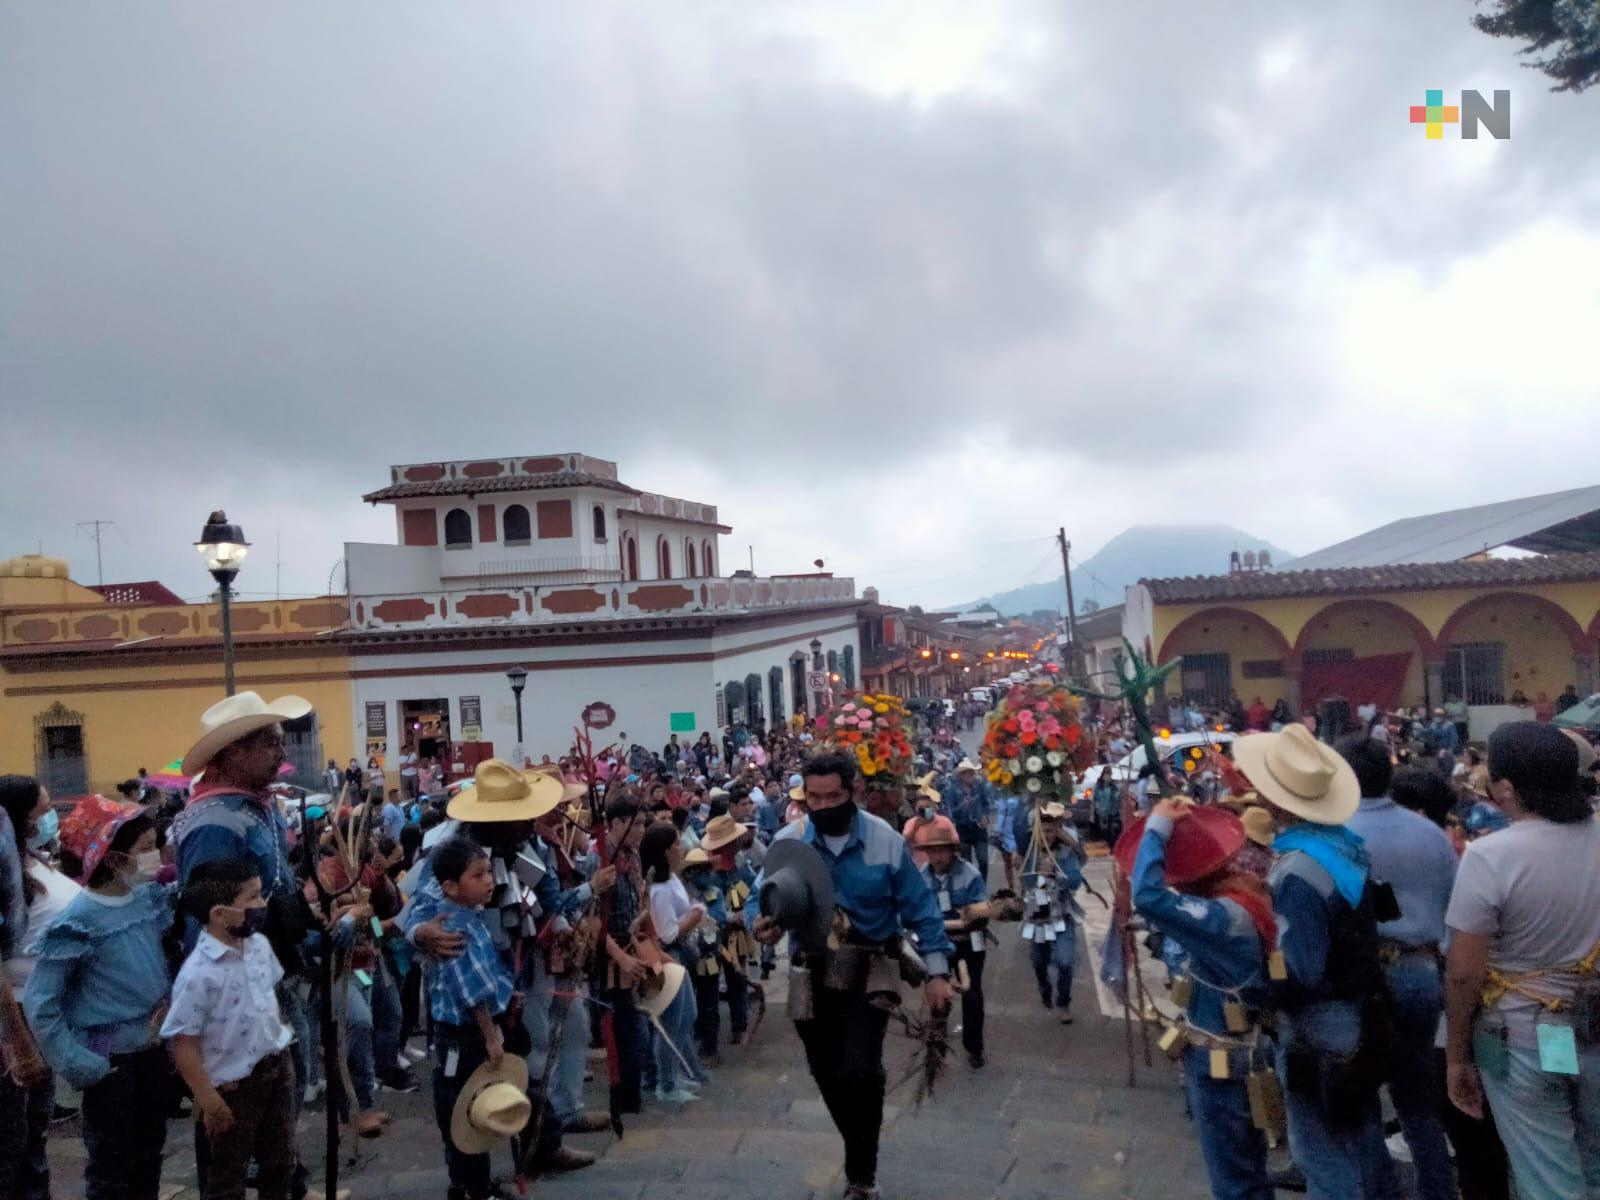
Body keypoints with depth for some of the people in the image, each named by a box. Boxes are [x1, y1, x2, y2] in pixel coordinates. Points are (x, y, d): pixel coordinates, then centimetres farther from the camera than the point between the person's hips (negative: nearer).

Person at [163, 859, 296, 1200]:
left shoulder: (259, 944, -4)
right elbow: (183, 1043, -22)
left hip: (277, 1067, 7)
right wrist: (208, 1100, -19)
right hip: (234, 1086, -6)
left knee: (281, 1162, 23)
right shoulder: (198, 973, -27)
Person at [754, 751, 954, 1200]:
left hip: (872, 973, -2)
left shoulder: (886, 840, -12)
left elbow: (919, 909, -6)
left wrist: (937, 971, -10)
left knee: (859, 1073, -15)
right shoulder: (787, 841, -9)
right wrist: (761, 923, -29)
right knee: (830, 1077, 14)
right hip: (812, 974, 3)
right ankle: (862, 1160, 40)